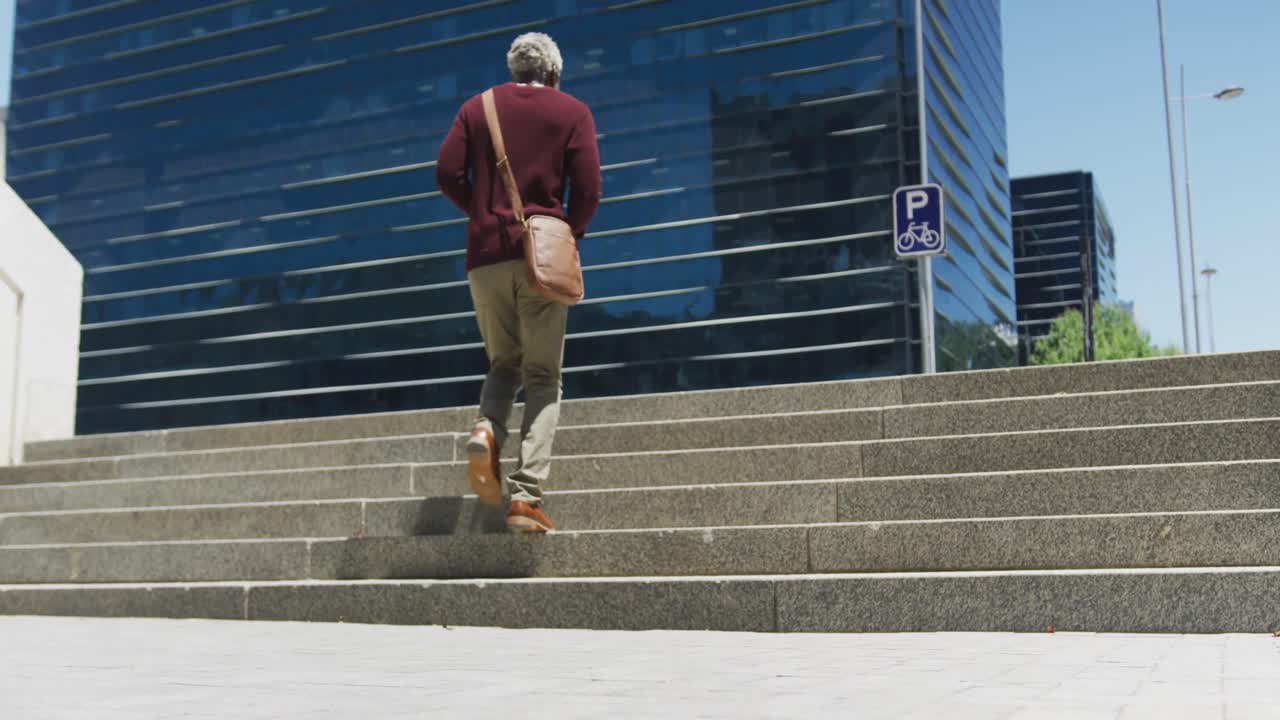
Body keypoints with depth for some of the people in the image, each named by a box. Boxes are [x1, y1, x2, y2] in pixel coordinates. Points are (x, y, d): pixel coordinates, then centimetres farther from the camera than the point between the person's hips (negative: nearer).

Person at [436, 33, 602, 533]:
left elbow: (447, 173, 1)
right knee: (543, 378, 2)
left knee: (504, 363, 20)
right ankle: (526, 496, -10)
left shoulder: (476, 108, 11)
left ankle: (487, 431, -12)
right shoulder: (573, 112, 6)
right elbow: (587, 189, -4)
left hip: (486, 253, 2)